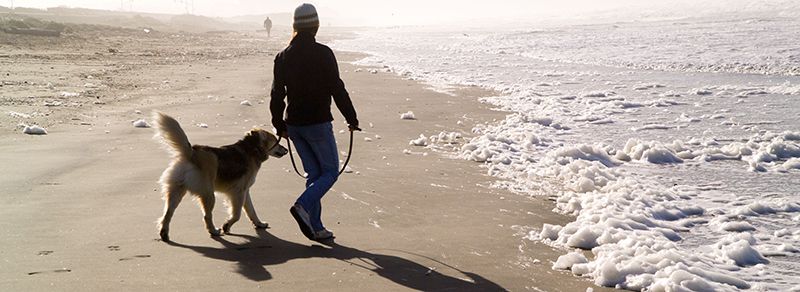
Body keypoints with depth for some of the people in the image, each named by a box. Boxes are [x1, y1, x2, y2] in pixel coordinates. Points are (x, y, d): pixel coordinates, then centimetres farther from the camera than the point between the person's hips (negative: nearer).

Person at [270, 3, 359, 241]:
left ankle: (315, 227, 12)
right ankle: (303, 206, -15)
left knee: (313, 173, 14)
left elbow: (276, 94, 9)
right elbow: (337, 89, -11)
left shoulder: (283, 56, 6)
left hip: (294, 125, 6)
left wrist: (280, 125, 18)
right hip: (318, 123, -6)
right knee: (331, 172, 7)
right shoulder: (322, 53, -11)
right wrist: (351, 119, -2)